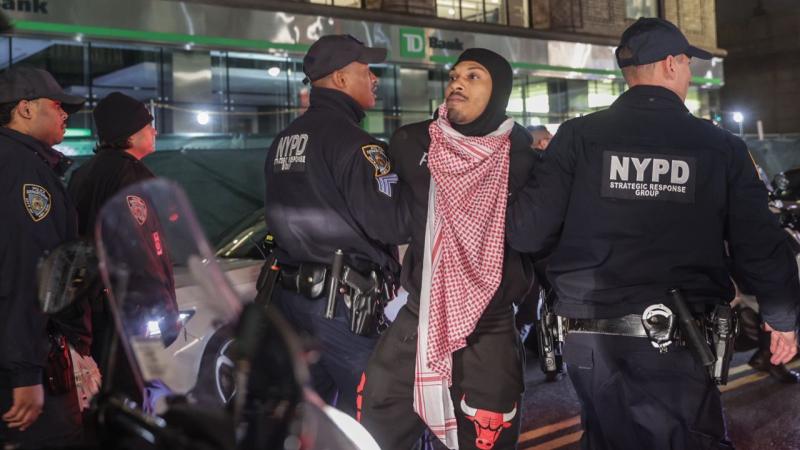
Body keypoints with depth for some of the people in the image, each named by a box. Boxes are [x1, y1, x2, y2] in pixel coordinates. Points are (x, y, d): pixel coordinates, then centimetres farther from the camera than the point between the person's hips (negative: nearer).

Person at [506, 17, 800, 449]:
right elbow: (760, 246, -1)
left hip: (591, 341, 2)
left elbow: (528, 234, -9)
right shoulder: (721, 146, -1)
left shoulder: (579, 136, -4)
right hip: (678, 347, -1)